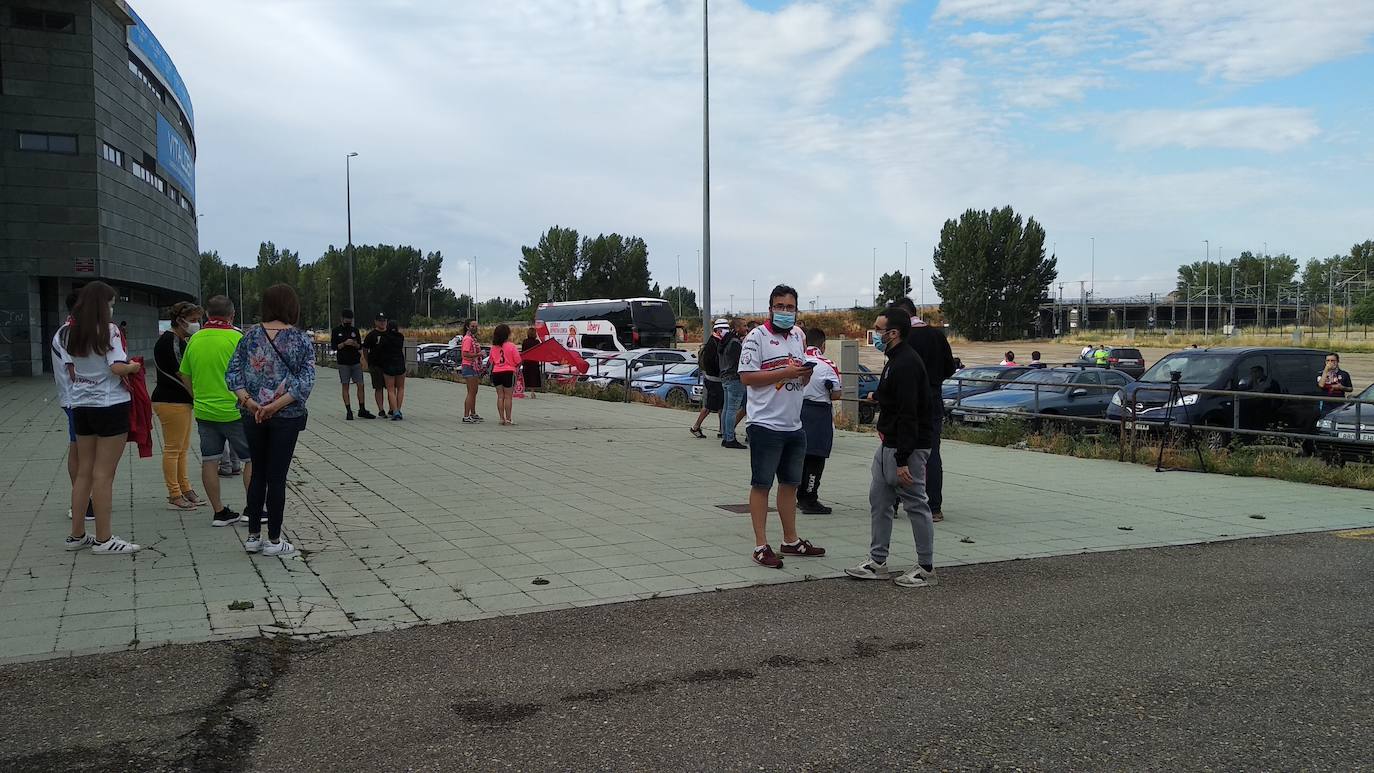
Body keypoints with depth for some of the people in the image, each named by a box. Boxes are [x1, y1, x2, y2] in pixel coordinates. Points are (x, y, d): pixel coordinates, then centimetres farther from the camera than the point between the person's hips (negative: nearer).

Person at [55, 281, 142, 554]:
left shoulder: (70, 333, 9)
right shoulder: (108, 330, -11)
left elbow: (70, 372, 8)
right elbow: (118, 368, -19)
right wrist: (134, 367, 0)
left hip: (80, 406, 7)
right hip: (110, 405, -7)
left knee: (83, 472, 14)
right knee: (104, 474, -4)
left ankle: (77, 534, 20)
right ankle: (103, 539, 1)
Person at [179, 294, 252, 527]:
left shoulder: (195, 340, 5)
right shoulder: (236, 338, -12)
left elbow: (185, 376, 13)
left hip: (204, 410, 6)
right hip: (234, 410, -5)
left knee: (209, 461, 9)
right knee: (252, 459, 5)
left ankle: (219, 512, 14)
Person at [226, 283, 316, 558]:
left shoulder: (251, 335, 2)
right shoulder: (302, 339, -6)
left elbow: (232, 373, -4)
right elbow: (306, 382, -15)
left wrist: (248, 401, -12)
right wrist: (275, 405, -17)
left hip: (252, 416, 3)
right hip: (286, 417, -3)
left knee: (258, 474, 14)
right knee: (277, 477, 3)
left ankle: (253, 536, 19)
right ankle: (274, 541, 9)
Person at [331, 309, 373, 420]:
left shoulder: (355, 330, 11)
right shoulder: (336, 331, 3)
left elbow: (360, 346, 10)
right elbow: (334, 346, -4)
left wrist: (355, 344, -12)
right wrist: (344, 343, -19)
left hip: (356, 362, 3)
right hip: (343, 363, -3)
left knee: (360, 385, 1)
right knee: (345, 386, 0)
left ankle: (362, 410, 8)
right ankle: (348, 411, 4)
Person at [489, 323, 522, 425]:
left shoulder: (494, 347, 3)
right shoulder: (511, 346, -11)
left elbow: (492, 361, 12)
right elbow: (518, 361, -8)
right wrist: (517, 368, 13)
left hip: (496, 372, 4)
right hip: (508, 372, -4)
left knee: (500, 396, 9)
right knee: (508, 397, 1)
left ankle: (501, 418, 10)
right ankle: (508, 419, 2)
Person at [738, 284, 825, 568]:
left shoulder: (798, 336, 14)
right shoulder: (756, 337, -8)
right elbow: (746, 377, -16)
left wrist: (805, 372, -4)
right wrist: (785, 373, -20)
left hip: (794, 425, 7)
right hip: (766, 425, -7)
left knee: (790, 484, 16)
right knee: (761, 484, -1)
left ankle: (791, 541, 27)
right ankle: (761, 546, 4)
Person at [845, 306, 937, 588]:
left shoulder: (906, 364, -19)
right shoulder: (895, 361, 14)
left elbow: (909, 416, -24)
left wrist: (903, 460, -25)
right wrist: (884, 427, 12)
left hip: (907, 448, -11)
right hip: (888, 446, 11)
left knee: (916, 505, -1)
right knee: (879, 500, 12)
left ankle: (926, 569, 9)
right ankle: (877, 562, 19)